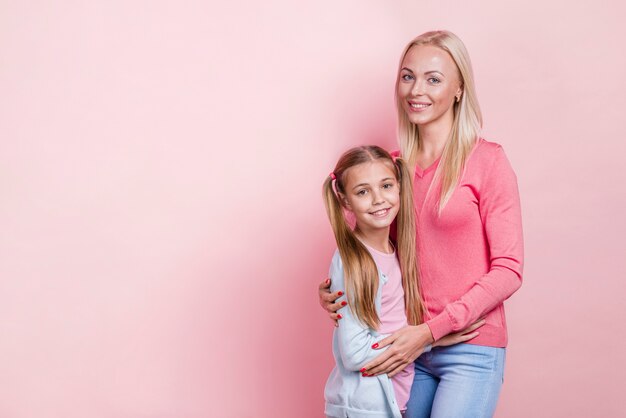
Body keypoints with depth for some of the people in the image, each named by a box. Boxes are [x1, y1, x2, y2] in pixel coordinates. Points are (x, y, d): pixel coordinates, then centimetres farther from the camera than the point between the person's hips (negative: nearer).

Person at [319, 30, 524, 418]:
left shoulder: (486, 160, -8)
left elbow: (508, 270, -10)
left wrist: (431, 330, -17)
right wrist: (337, 290, -2)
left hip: (470, 349, -4)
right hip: (409, 346, 5)